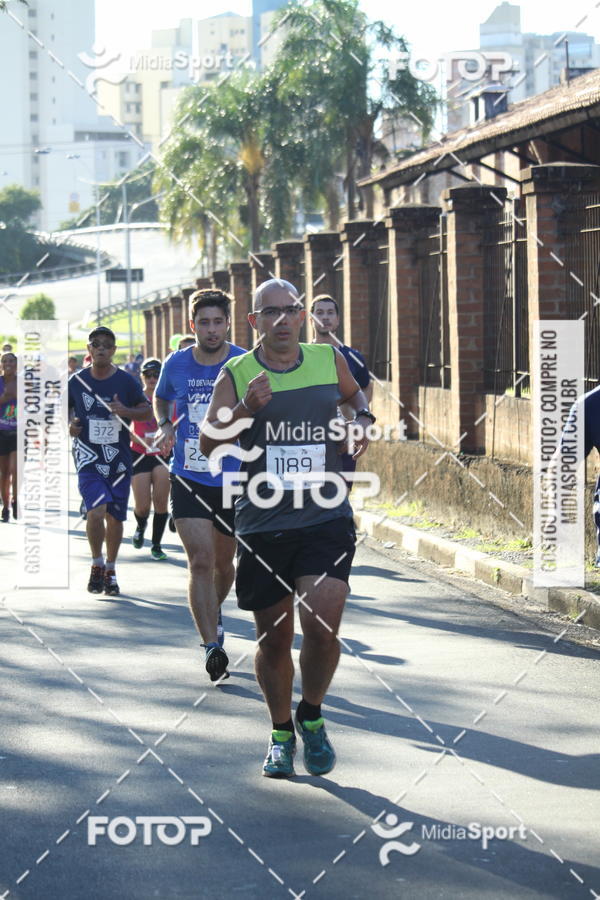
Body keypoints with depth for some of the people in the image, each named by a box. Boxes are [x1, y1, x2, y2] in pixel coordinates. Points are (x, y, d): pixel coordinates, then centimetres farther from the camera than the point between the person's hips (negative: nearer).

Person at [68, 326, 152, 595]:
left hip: (119, 459, 1)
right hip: (88, 459, -1)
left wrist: (126, 411, -15)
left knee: (115, 517, 9)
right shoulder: (76, 381, 1)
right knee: (96, 510, -20)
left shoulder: (126, 381, -1)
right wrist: (69, 425, -8)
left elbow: (147, 410, 4)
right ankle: (97, 564, -1)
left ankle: (110, 570, 28)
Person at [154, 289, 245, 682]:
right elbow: (160, 398, 21)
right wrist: (165, 426, 3)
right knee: (201, 561, -14)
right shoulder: (176, 365, 0)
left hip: (233, 480, 0)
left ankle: (214, 612, 46)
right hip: (188, 479, 0)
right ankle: (212, 646, -15)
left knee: (223, 563, 15)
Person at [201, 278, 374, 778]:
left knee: (322, 625, -16)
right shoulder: (236, 375, -1)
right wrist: (245, 409, -24)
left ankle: (311, 715, 11)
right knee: (274, 638, 8)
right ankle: (281, 733, 30)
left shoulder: (330, 360, 5)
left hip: (327, 519, 0)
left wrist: (363, 418, 8)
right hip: (263, 525, 0)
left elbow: (353, 393, 28)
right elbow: (207, 443, -9)